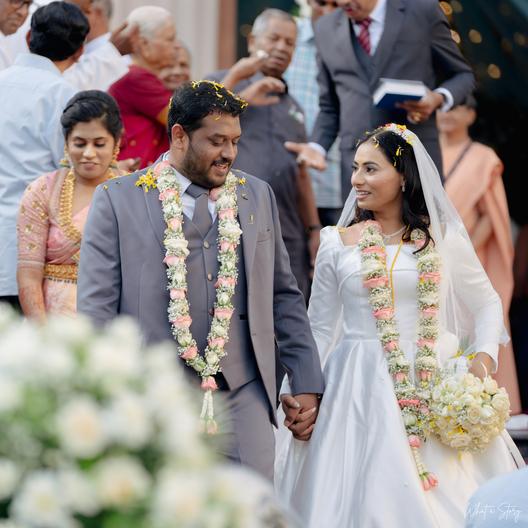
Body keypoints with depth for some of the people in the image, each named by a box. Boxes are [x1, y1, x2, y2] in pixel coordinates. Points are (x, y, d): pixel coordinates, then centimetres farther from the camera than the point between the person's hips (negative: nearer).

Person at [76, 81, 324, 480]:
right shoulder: (117, 201, 2)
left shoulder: (258, 196, 14)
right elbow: (96, 308, 0)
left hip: (243, 400, 3)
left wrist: (306, 384, 14)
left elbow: (284, 296, 18)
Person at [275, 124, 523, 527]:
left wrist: (485, 356, -3)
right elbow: (319, 329, 9)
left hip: (436, 385, 0)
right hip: (362, 388, 0)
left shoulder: (444, 238, 5)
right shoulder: (339, 244, 5)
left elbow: (487, 303, 14)